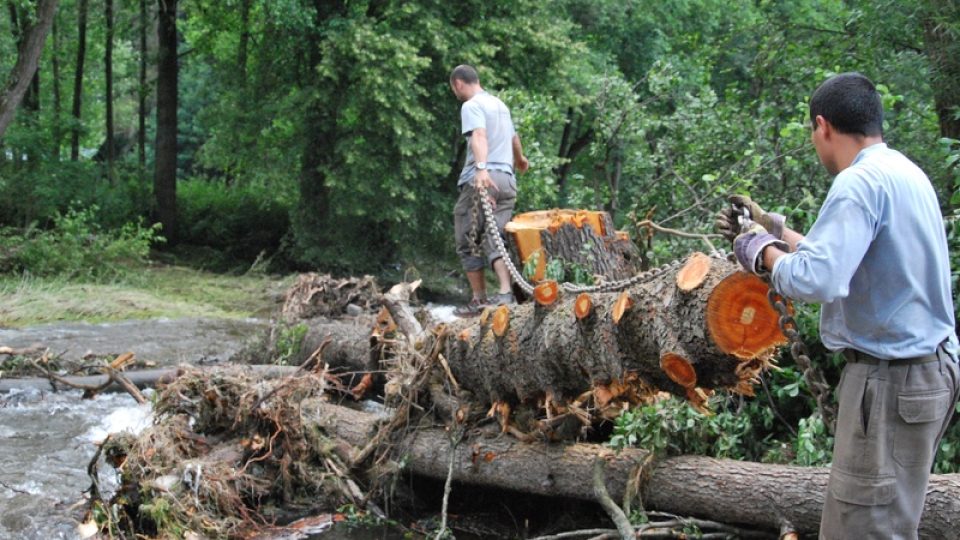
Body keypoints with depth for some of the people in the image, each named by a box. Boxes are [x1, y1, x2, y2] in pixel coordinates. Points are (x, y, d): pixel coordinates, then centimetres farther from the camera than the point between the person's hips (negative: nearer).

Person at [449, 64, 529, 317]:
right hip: (507, 180, 7)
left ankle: (479, 300, 5)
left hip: (481, 179, -7)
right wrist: (520, 159, 60)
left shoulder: (471, 106, -3)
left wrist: (481, 168, -38)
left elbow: (479, 136, -22)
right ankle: (505, 292, -21)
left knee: (468, 243, 4)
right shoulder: (500, 104, 23)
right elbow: (513, 137, 40)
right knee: (494, 239, -1)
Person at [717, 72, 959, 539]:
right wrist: (772, 229, 22)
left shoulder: (861, 182, -18)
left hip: (891, 381, -10)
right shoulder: (904, 173, 11)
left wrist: (762, 250, -10)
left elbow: (817, 280, -28)